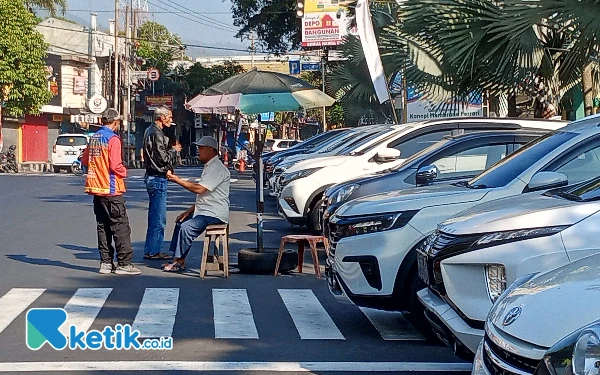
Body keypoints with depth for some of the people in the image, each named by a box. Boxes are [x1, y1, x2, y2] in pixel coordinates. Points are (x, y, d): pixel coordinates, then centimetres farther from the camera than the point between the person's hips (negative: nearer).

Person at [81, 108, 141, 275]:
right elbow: (115, 166, -19)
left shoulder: (94, 138, 10)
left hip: (96, 189, 7)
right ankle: (123, 264, -3)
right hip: (111, 190, -7)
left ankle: (106, 262, 13)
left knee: (103, 226, 11)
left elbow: (84, 160, 18)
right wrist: (124, 171, 0)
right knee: (121, 227, -2)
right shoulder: (113, 139, -13)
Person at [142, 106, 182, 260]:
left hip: (153, 177, 11)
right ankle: (152, 251, -2)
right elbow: (162, 158, -20)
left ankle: (152, 250, 19)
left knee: (156, 217, 15)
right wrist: (174, 150, -3)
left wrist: (172, 150, 11)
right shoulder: (156, 133, -16)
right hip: (158, 178, -11)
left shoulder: (150, 131, 16)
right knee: (158, 218, -6)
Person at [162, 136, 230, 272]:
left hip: (215, 214, -11)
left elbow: (199, 189, -26)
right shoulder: (209, 167, 18)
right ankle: (176, 258, 12)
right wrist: (190, 210, 13)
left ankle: (179, 261, -10)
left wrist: (177, 180, -20)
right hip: (204, 211, 11)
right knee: (181, 221, 13)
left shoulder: (217, 169, -17)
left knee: (186, 227, -23)